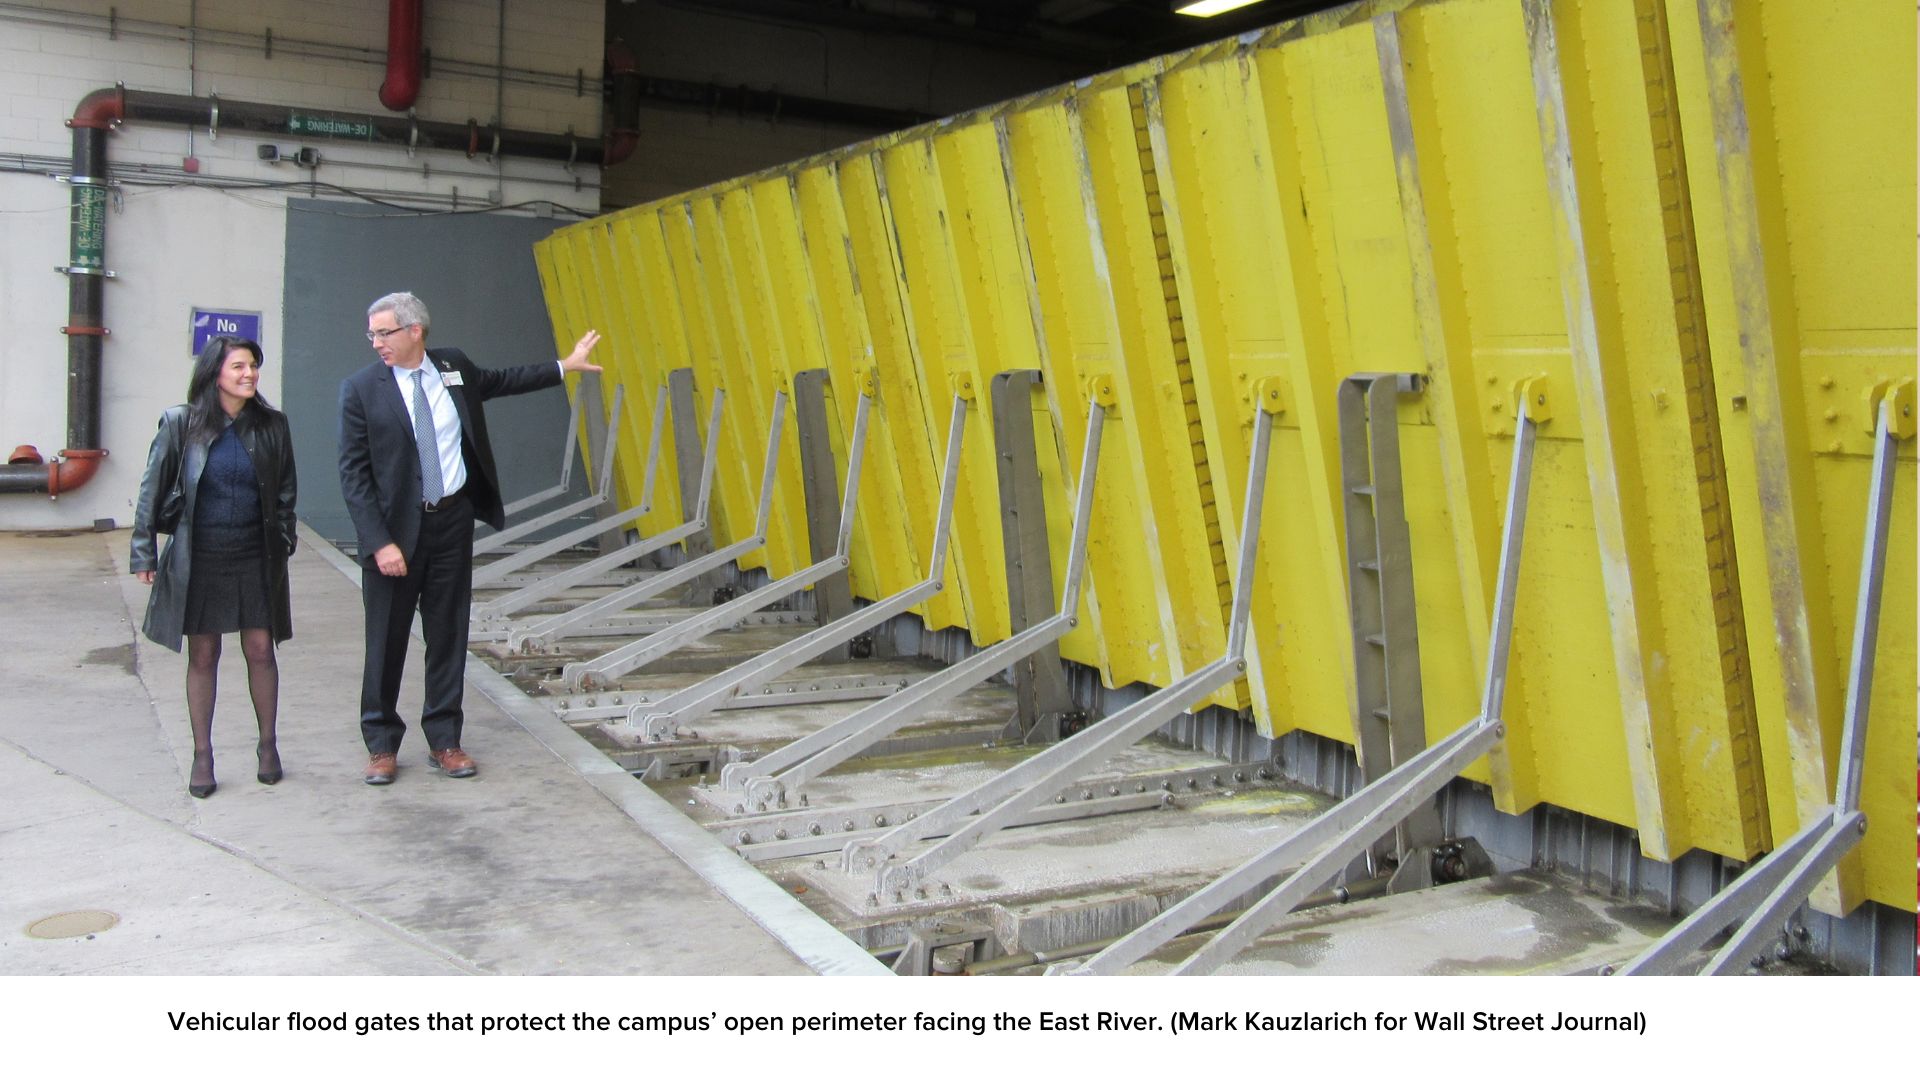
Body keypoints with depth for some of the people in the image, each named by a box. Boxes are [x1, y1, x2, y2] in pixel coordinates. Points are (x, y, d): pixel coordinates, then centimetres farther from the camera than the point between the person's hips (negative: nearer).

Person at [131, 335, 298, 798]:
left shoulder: (271, 424, 1)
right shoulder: (181, 423, -4)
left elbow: (285, 490, 9)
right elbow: (153, 489, 0)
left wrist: (284, 543, 4)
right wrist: (144, 551, -2)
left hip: (255, 557, 1)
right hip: (198, 559, -1)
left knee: (260, 649, 3)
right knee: (203, 656, 6)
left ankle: (268, 744, 19)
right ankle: (202, 755, 17)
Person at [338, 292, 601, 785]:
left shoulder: (453, 366, 4)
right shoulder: (361, 389, -8)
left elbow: (498, 381, 26)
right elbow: (353, 473, -9)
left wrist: (564, 366, 28)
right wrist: (379, 543, -16)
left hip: (452, 521, 3)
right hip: (395, 527, -3)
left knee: (448, 632, 9)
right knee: (387, 638, 4)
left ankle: (444, 740, 20)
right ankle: (382, 745, 18)